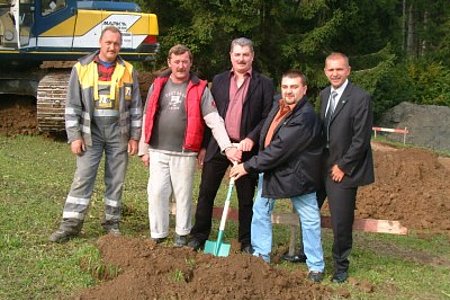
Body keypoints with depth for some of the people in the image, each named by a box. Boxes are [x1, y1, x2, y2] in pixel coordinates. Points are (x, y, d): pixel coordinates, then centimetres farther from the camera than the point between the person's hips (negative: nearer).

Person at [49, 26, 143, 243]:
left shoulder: (128, 71, 5)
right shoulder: (82, 68, 1)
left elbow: (136, 107, 7)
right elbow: (72, 106, 0)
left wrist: (134, 137, 2)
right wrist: (74, 137, -6)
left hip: (119, 135, 1)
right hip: (91, 133, -1)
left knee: (116, 181, 7)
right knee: (82, 179, -5)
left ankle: (112, 222, 18)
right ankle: (70, 224, -1)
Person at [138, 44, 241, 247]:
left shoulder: (200, 89, -1)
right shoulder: (158, 86, 7)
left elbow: (215, 121, -9)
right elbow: (147, 119, 11)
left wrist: (227, 147, -20)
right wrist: (144, 150, 10)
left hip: (185, 153, -2)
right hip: (158, 152, 2)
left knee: (183, 194, 8)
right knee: (157, 193, 1)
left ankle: (182, 234, 26)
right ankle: (157, 236, 14)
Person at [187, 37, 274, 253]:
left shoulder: (264, 84, 1)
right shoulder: (219, 80, 10)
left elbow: (267, 118, -3)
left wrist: (251, 139, -17)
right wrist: (204, 146, 8)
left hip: (246, 147, -2)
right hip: (217, 145, 2)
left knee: (246, 198, 8)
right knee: (206, 193, 5)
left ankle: (247, 243, 19)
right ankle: (198, 237, 17)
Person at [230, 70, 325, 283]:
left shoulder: (305, 117, -27)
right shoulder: (278, 107, -2)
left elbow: (279, 149, -29)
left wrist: (248, 167, -25)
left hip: (298, 174, -7)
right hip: (271, 169, 7)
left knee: (309, 219, 5)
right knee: (260, 210, 11)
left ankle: (316, 266, 18)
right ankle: (261, 255, 23)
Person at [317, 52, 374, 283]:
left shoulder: (360, 98, -15)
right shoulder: (324, 94, 8)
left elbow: (361, 139, -16)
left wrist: (342, 166, -13)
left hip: (342, 170, -7)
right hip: (321, 166, 7)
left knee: (341, 221, 1)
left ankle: (340, 266, 21)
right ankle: (307, 252, 37)